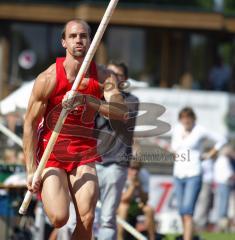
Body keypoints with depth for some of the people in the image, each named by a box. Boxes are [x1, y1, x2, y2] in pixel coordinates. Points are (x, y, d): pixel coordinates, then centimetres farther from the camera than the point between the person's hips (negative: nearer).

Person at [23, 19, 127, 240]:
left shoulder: (104, 77, -4)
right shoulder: (48, 78, -13)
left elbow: (122, 113, -19)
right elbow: (30, 124, -9)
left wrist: (85, 100, -34)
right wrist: (31, 170, -14)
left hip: (84, 154, 3)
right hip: (51, 152, -3)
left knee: (86, 220, -12)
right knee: (59, 218, -17)